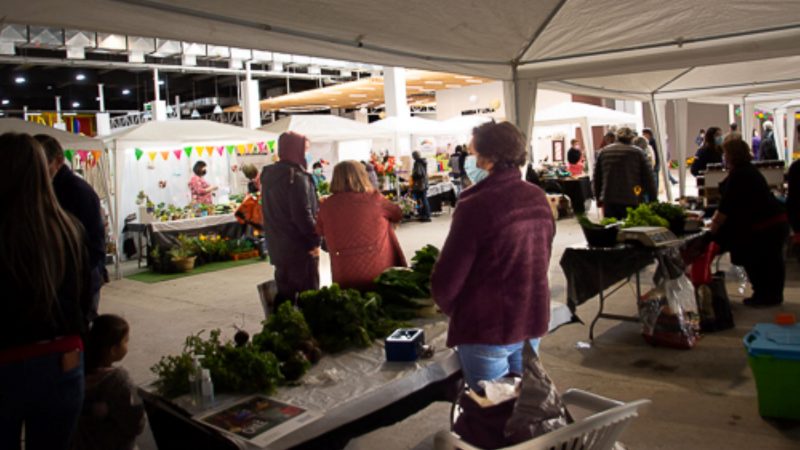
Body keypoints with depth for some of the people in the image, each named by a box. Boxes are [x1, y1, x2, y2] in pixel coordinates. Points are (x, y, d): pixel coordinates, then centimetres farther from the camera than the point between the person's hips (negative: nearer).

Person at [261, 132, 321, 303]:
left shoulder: (268, 175, 9)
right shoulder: (296, 177, -17)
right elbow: (303, 214, -21)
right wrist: (314, 241, -12)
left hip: (277, 247, 8)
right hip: (300, 247, -8)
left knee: (284, 294, 16)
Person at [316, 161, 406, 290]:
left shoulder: (327, 205, -1)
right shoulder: (373, 198, -6)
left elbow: (320, 232, 17)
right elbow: (398, 214, 11)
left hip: (345, 276, 2)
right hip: (378, 271, -2)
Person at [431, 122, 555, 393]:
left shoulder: (476, 207, -21)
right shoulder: (539, 199, 1)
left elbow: (446, 279, -16)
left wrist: (450, 308, 4)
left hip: (488, 330, -7)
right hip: (533, 321, 7)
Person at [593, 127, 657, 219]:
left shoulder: (604, 152, 11)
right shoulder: (638, 152, 1)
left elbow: (597, 177, 15)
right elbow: (648, 178, -1)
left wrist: (599, 198, 22)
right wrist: (653, 200, 6)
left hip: (608, 201, 3)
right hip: (632, 201, -3)